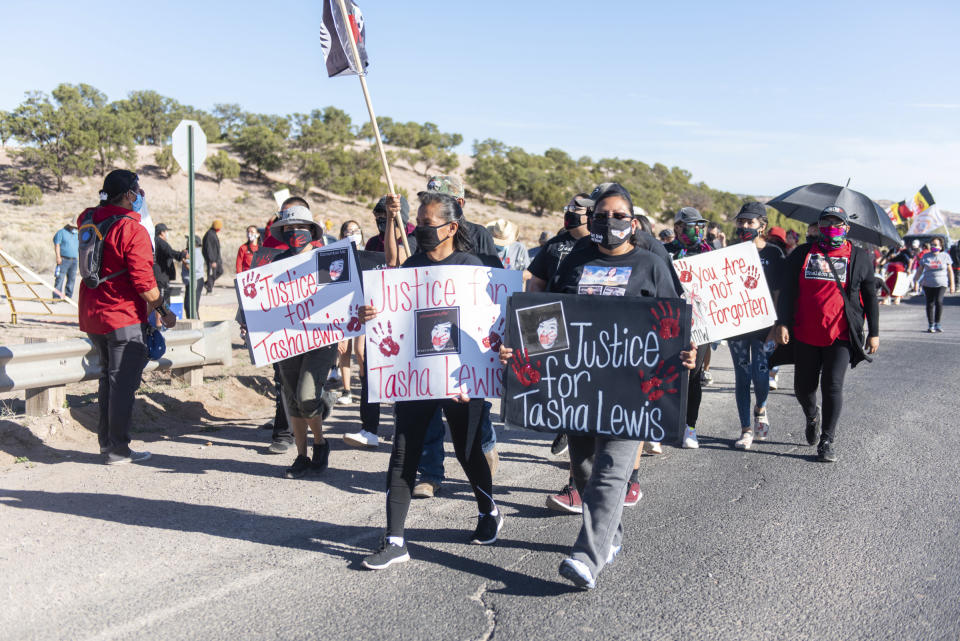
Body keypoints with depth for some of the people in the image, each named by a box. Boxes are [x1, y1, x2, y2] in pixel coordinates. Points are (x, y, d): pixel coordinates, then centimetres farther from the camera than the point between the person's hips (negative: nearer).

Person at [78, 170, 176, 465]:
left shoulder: (89, 220, 5)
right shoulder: (132, 230, -17)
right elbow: (143, 281, -19)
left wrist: (105, 200, 22)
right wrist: (162, 311, -9)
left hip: (91, 316, 8)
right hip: (124, 318, -8)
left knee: (109, 378, 19)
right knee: (123, 382, 1)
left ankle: (106, 441, 25)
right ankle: (118, 449, 7)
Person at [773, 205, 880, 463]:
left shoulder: (859, 257, 8)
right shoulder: (802, 254, 8)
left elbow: (870, 296, 11)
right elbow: (786, 290, 5)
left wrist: (874, 333, 7)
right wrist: (782, 323, -5)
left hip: (841, 335, -1)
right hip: (805, 335, 2)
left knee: (832, 386, -6)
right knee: (803, 387, 7)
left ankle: (828, 440, 9)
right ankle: (812, 416, 40)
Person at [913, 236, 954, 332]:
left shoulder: (945, 256, 5)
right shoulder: (926, 256, 8)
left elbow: (950, 271, 8)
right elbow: (920, 270, 13)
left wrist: (952, 284, 5)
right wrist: (915, 281, 6)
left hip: (941, 284, -2)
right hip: (928, 284, 2)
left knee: (939, 301, -18)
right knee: (930, 303, 2)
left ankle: (937, 324, -8)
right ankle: (930, 325, 10)